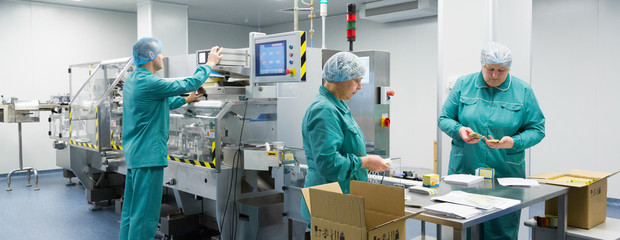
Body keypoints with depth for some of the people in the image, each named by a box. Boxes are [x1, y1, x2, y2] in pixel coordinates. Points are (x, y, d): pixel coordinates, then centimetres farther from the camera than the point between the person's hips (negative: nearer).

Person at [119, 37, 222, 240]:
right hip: (148, 155, -10)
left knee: (130, 210, 15)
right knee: (144, 215, -4)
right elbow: (189, 84, -12)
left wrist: (186, 100, 32)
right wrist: (210, 64, 1)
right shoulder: (149, 83, -18)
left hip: (133, 154, 10)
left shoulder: (131, 80, 12)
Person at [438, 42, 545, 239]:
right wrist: (459, 130, -15)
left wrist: (514, 142, -17)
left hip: (506, 174, 0)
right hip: (463, 170, 1)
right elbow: (444, 119, 6)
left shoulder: (523, 92, 2)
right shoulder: (463, 85, 3)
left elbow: (536, 130, 2)